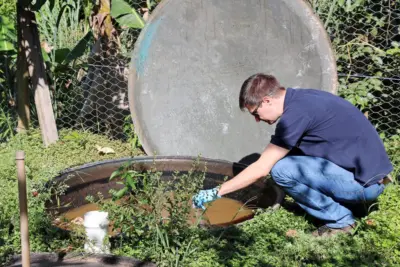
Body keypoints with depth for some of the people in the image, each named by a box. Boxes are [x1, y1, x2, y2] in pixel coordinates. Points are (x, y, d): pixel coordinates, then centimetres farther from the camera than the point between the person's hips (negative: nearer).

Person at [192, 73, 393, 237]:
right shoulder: (302, 98, 7)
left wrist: (216, 193, -7)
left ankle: (340, 220, -1)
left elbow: (260, 169, -16)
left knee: (281, 169, -16)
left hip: (364, 182, -9)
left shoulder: (296, 113, -19)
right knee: (287, 156, 10)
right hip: (370, 169, 9)